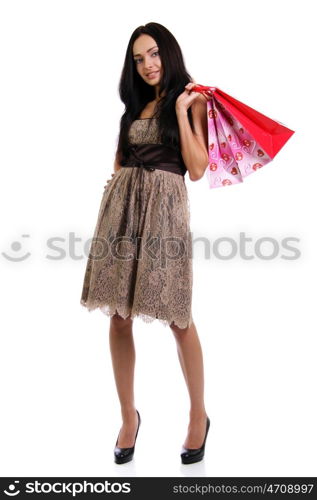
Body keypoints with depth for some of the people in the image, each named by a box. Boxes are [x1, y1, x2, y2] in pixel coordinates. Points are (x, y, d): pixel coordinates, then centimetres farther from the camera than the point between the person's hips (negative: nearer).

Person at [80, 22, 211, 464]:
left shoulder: (192, 100, 5)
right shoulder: (136, 105, 21)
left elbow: (198, 169, -7)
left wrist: (181, 110, -7)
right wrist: (117, 184, 6)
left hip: (164, 208, -5)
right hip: (122, 206, 5)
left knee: (177, 318, 0)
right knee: (119, 317, 3)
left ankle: (199, 416, 19)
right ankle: (129, 415, 19)